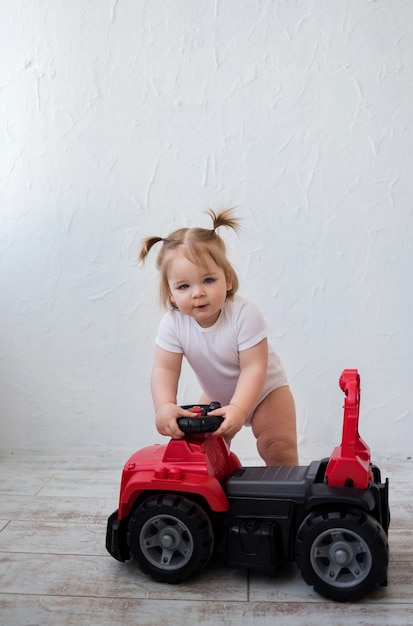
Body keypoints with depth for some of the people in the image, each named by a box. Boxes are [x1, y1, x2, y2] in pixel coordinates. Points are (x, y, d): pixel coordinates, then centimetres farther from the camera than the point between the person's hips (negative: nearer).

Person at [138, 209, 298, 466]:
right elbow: (164, 369, -25)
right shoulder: (173, 324, -23)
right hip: (217, 396, 4)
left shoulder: (244, 315, -33)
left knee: (278, 449, -10)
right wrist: (165, 406, -43)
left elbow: (253, 368, -34)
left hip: (265, 390, -4)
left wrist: (238, 408, -46)